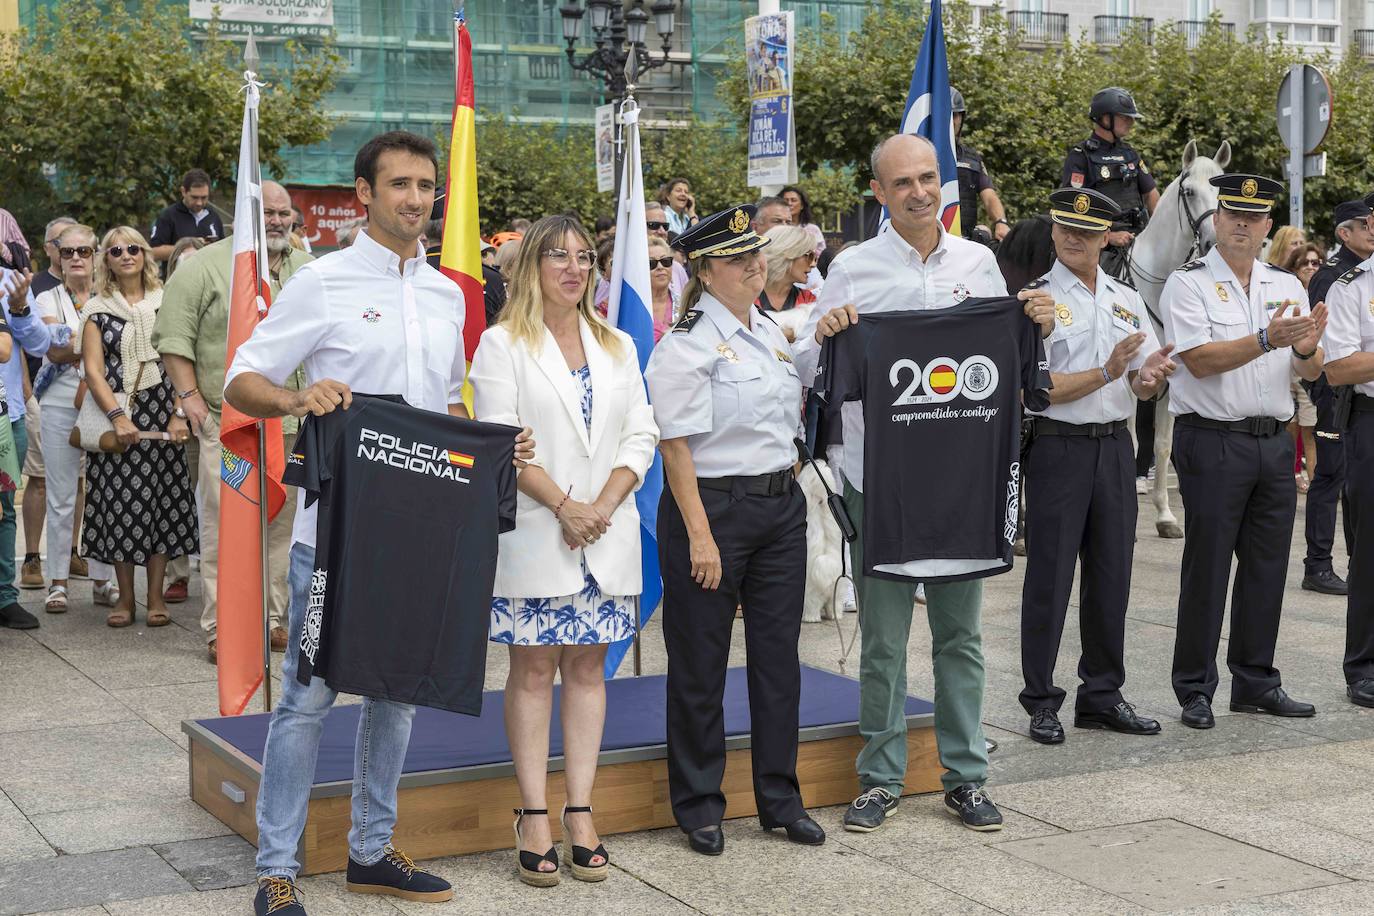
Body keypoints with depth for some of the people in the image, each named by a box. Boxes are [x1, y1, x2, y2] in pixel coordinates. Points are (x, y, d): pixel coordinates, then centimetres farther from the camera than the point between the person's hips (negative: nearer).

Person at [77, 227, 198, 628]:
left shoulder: (165, 303, 8)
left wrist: (179, 413, -8)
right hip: (114, 416, -1)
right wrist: (118, 417, -15)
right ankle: (125, 597, 8)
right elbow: (93, 370, -2)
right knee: (120, 502, -1)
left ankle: (156, 596, 7)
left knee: (161, 499, 0)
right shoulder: (96, 309, 5)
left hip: (161, 412, 1)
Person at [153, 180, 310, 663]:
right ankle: (220, 628, -1)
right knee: (224, 527, -6)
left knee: (283, 525, 8)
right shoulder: (206, 266, -2)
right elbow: (174, 335, -4)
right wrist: (189, 394, -10)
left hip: (295, 425, 5)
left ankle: (273, 618, 17)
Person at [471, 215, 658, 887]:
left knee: (587, 666, 5)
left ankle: (580, 813, 8)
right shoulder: (503, 345, 1)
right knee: (533, 668, -1)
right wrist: (563, 506, -14)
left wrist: (603, 505, -7)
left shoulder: (618, 347, 15)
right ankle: (534, 818, 3)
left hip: (607, 535, 4)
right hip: (533, 532, -4)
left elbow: (640, 436, 8)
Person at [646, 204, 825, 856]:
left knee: (778, 654, 11)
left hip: (781, 504, 7)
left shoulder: (771, 333, 12)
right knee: (701, 663, 3)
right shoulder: (687, 344, -11)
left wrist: (788, 486, 16)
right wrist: (700, 534, -18)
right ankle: (698, 805, 16)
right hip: (711, 505, -7)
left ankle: (780, 798, 23)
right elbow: (676, 446, -14)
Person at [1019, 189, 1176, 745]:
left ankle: (1102, 695, 21)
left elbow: (1148, 389, 11)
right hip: (1058, 447, -5)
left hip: (1115, 446, 5)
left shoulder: (1127, 300, 13)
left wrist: (1149, 378, -12)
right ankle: (1041, 702, 8)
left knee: (1111, 575, 10)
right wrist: (1108, 372, -20)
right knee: (1049, 578, -1)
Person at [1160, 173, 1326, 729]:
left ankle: (1256, 683, 22)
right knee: (1206, 569, -1)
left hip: (1273, 442, 5)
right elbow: (1200, 360, -16)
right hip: (1213, 441, -5)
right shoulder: (1188, 284, -4)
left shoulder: (1287, 286, 13)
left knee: (1267, 568, 10)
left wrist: (1306, 349, -15)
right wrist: (1267, 340, -25)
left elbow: (1312, 372, 8)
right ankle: (1195, 691, 8)